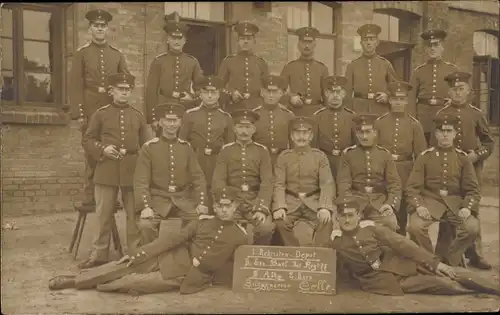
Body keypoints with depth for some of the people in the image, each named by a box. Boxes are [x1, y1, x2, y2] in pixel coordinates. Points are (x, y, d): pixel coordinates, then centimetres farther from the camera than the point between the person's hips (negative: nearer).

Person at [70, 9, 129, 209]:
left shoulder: (117, 54, 13)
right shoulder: (82, 53, 5)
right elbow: (75, 85, -1)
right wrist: (79, 114, -8)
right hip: (90, 111, -2)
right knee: (92, 155, -1)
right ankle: (89, 198, 5)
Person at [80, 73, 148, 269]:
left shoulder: (138, 116, 10)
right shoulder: (101, 114, 6)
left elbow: (145, 146, 12)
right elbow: (87, 140, 7)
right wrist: (102, 149, -11)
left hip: (132, 172, 1)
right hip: (107, 170, -1)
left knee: (134, 214, 7)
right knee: (103, 214, 4)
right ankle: (99, 254, 15)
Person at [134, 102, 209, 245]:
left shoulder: (186, 147, 9)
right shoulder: (148, 148, -1)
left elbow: (198, 176, 7)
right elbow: (141, 180, -6)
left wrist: (202, 202, -7)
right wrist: (145, 206, -19)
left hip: (184, 198, 3)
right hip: (158, 198, -2)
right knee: (145, 225, -27)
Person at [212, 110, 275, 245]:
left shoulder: (262, 151, 8)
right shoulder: (225, 151, 9)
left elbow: (267, 182, -2)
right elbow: (218, 182, 2)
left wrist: (262, 209, -17)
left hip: (255, 200, 0)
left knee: (266, 227, -27)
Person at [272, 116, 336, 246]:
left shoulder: (320, 156, 6)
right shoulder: (283, 157, 7)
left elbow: (327, 184, -4)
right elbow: (279, 185, -1)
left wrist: (325, 207, -22)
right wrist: (279, 207, -19)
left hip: (314, 201, 0)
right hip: (291, 201, 0)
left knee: (326, 221, -28)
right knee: (280, 222, -27)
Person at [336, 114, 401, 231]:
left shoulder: (385, 154, 10)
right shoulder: (348, 154, 6)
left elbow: (395, 183, 5)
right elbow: (343, 184, -1)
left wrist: (391, 204, -12)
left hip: (379, 201, 1)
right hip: (355, 200, -1)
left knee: (390, 223, -26)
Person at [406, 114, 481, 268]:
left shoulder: (462, 158, 7)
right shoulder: (425, 157, 2)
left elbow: (473, 189, 5)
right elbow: (412, 187, -2)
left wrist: (467, 208, -14)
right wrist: (418, 206, -20)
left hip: (455, 202, 2)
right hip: (430, 201, -1)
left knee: (472, 227, -25)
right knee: (415, 226, -29)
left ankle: (449, 260, 1)